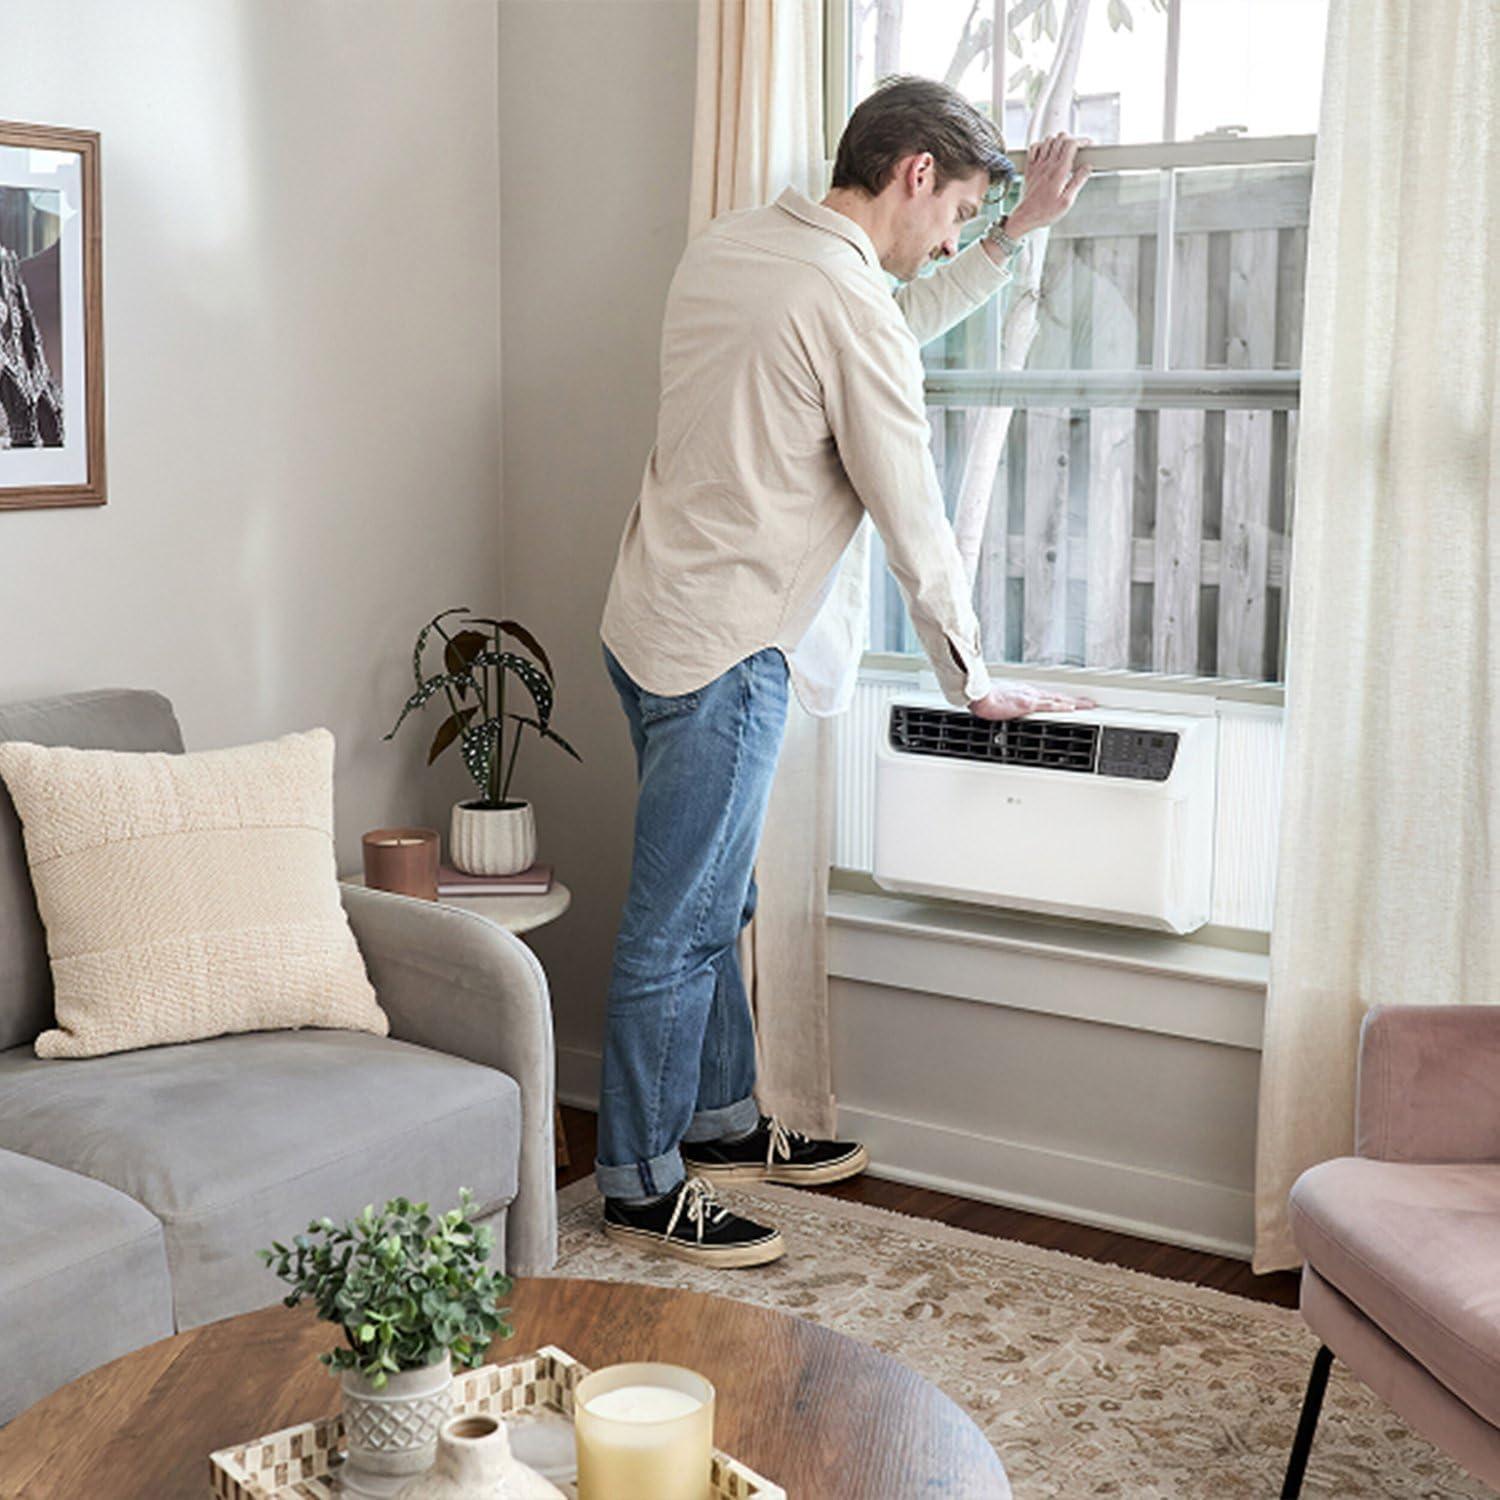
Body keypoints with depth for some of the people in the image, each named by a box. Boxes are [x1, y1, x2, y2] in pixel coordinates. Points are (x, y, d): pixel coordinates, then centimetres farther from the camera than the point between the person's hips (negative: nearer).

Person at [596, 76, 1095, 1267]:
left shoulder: (731, 245, 10)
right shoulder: (847, 303, -18)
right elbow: (913, 520, -14)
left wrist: (1015, 237, 27)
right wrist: (974, 684, -3)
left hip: (656, 625, 10)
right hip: (720, 654, -10)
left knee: (714, 899, 19)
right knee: (677, 926, 0)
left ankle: (722, 1123, 33)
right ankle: (642, 1187, 12)